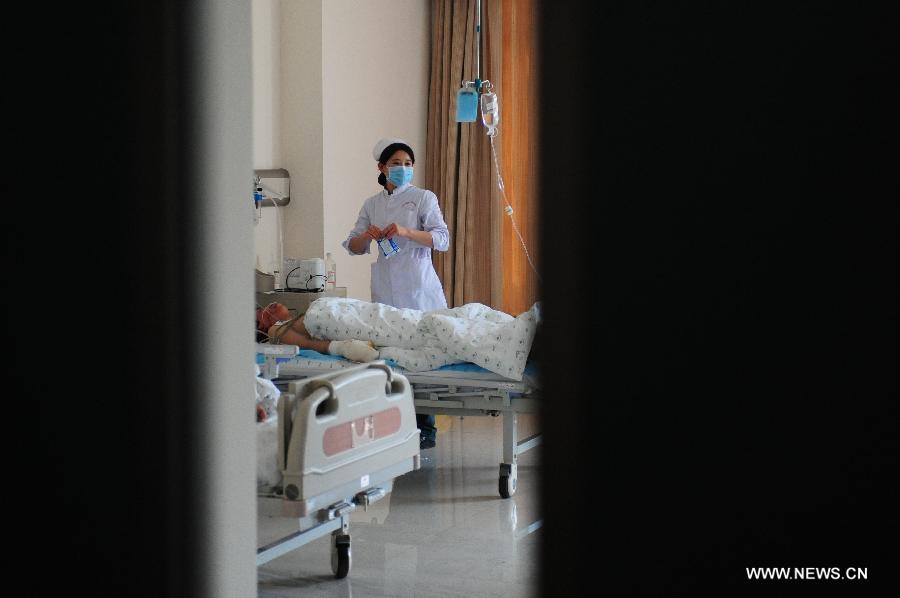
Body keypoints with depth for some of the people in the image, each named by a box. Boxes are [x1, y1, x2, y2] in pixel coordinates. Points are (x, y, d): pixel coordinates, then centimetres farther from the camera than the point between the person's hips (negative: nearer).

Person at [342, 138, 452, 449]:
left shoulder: (424, 198, 4)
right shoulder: (371, 205, 14)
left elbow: (442, 240, -6)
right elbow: (352, 247, 15)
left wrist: (406, 232, -19)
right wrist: (367, 235, -7)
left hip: (419, 291, -3)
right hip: (386, 293, 3)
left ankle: (425, 431, -1)